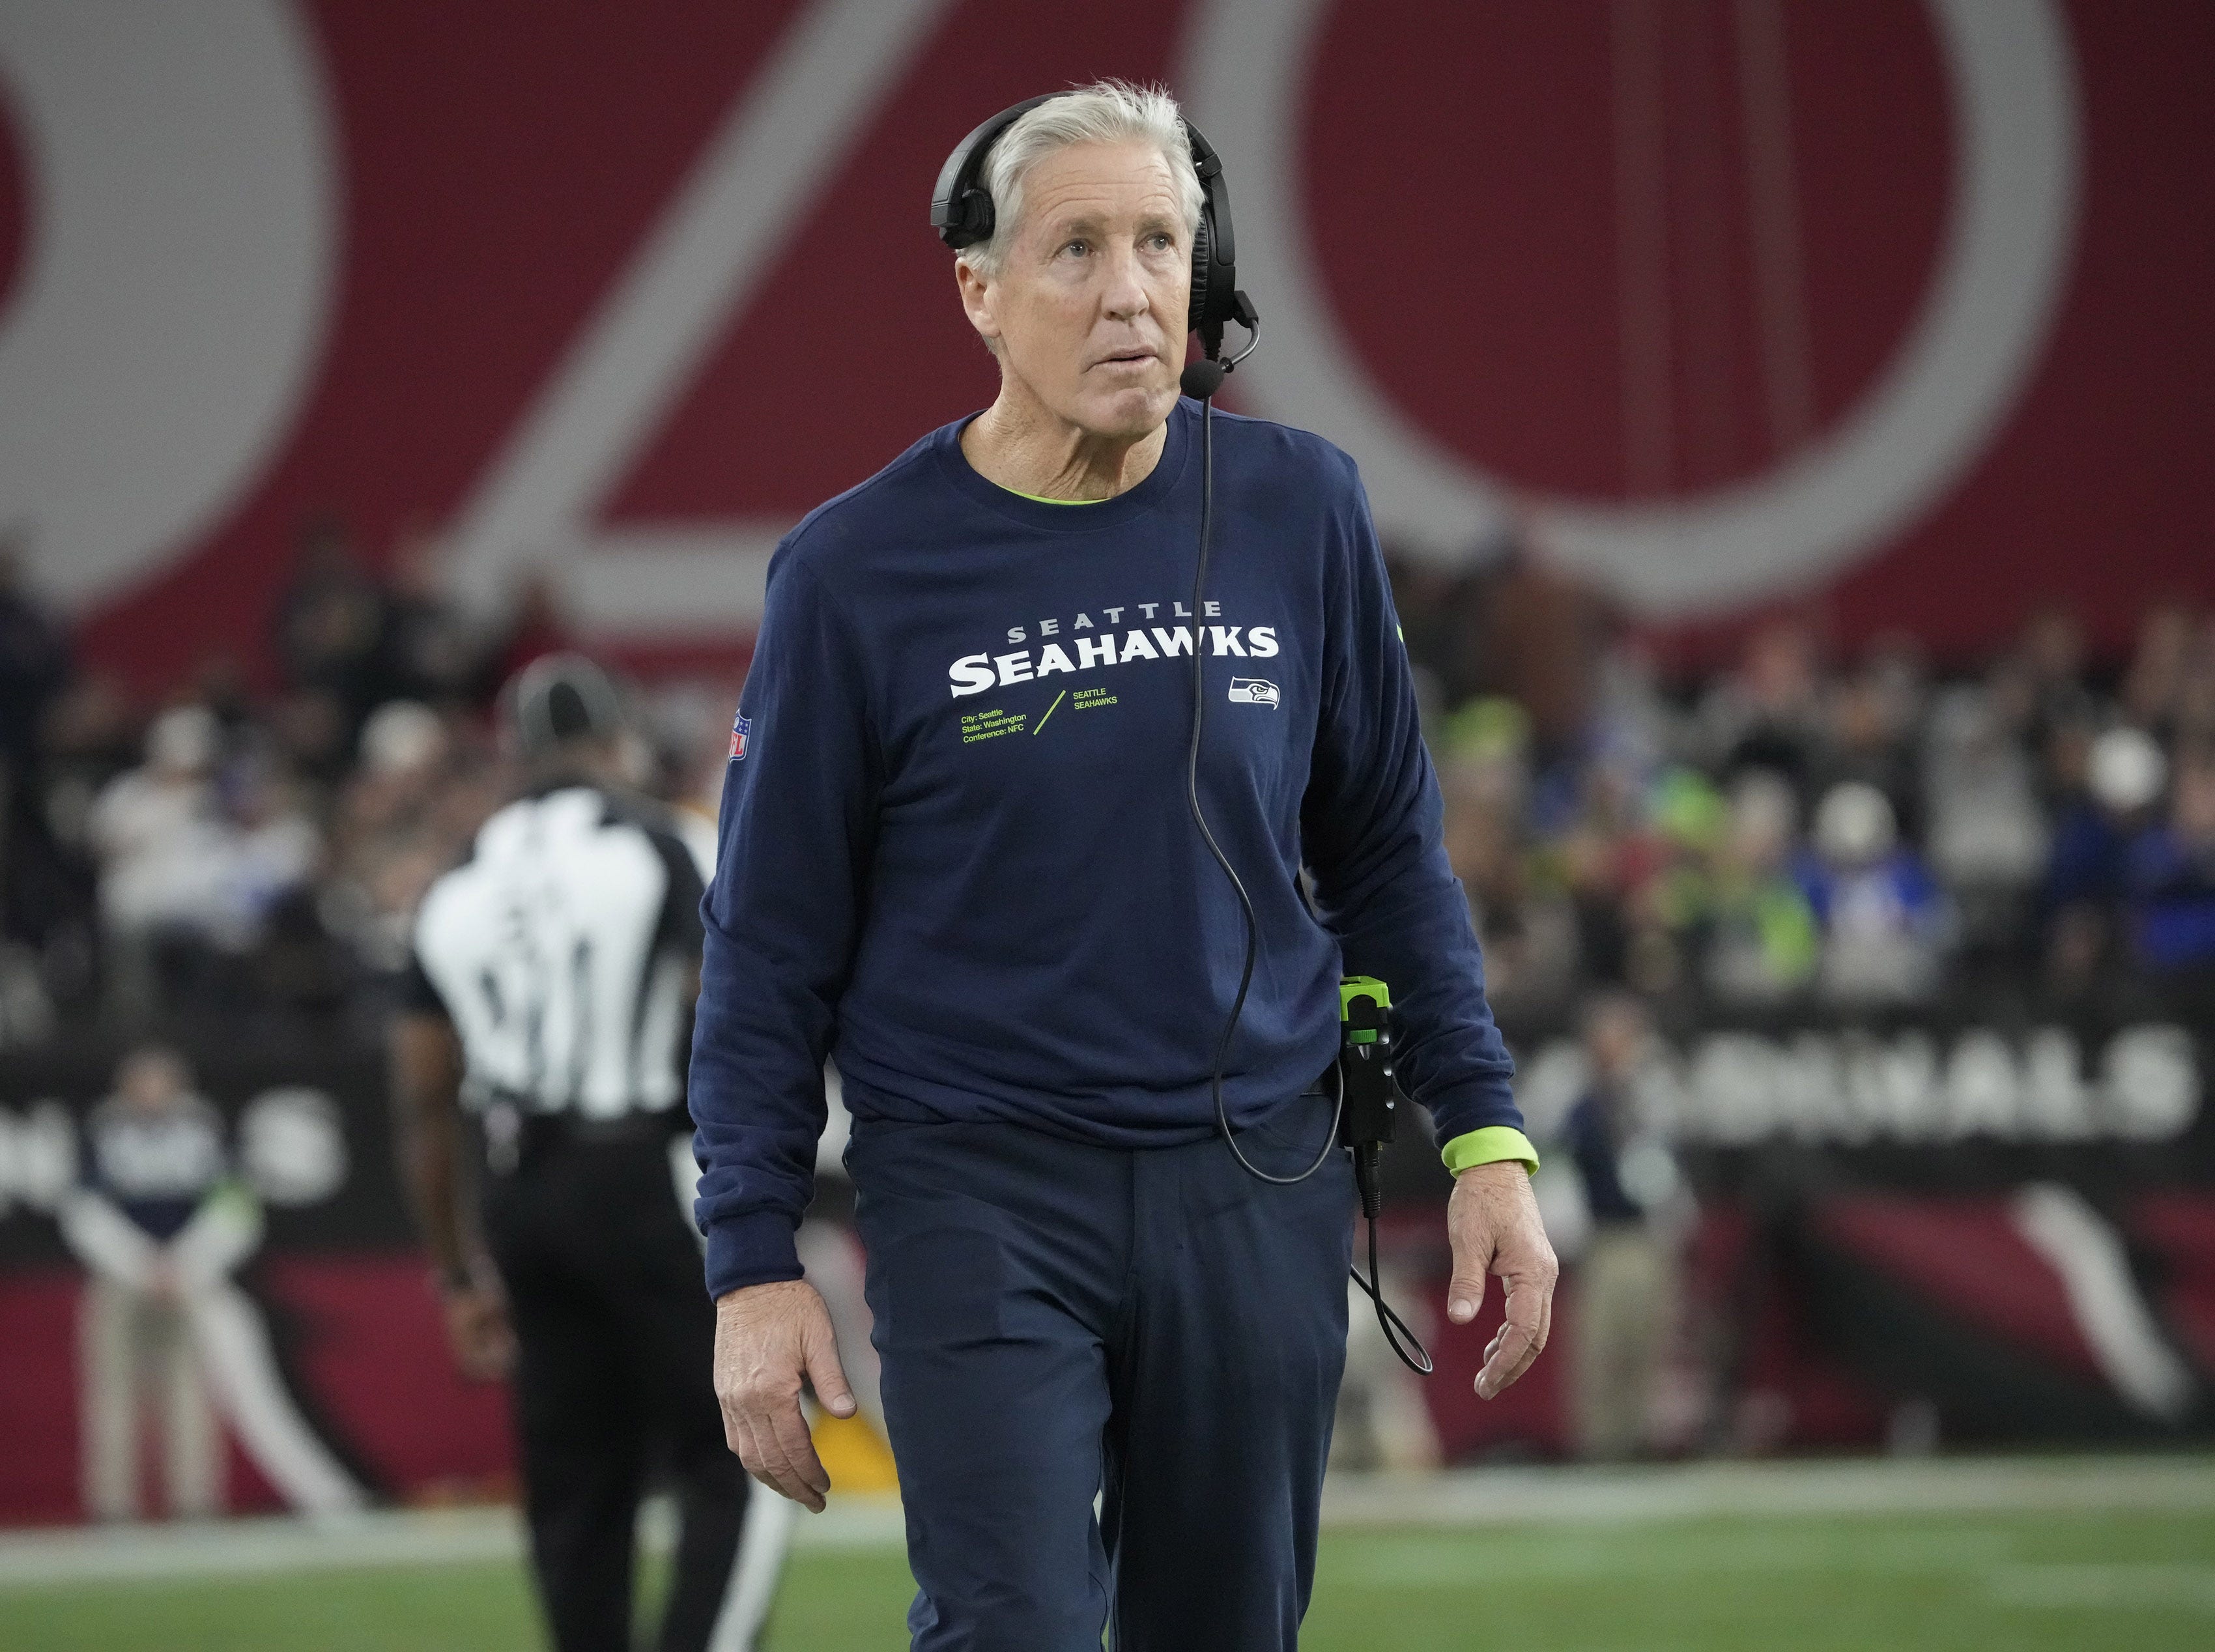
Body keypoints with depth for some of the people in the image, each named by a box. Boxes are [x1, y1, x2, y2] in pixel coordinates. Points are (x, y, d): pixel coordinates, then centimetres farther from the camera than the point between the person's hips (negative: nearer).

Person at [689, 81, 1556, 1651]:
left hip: (1259, 1188, 3)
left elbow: (1390, 853, 13)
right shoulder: (856, 571, -3)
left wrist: (1485, 1136, 6)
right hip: (982, 1191, -3)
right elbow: (772, 946, 1)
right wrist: (755, 1261, -3)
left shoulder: (1300, 509, 4)